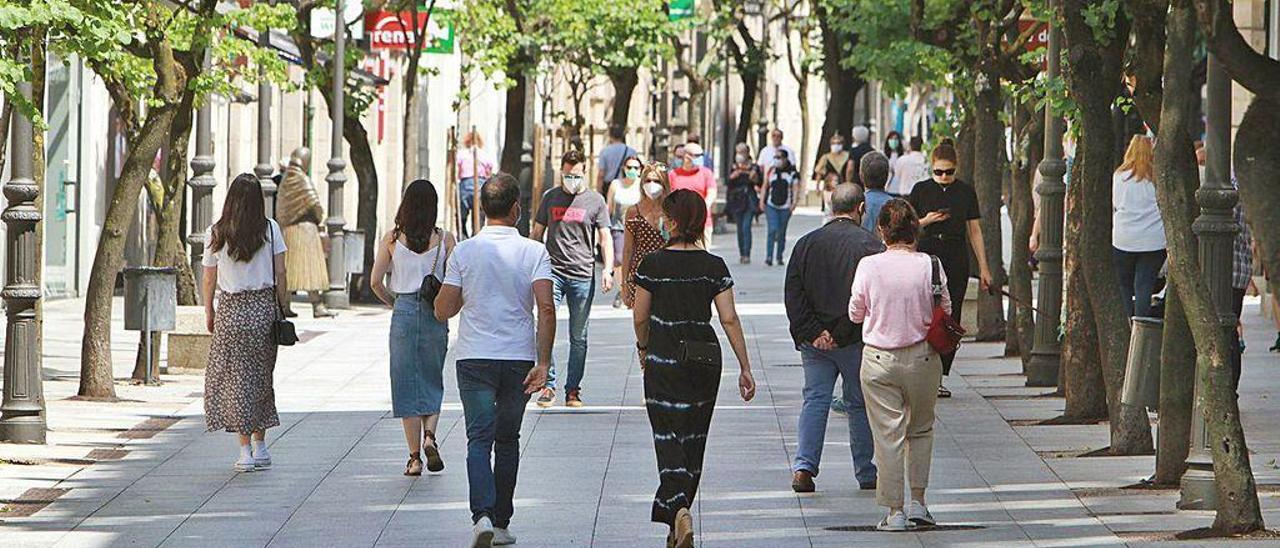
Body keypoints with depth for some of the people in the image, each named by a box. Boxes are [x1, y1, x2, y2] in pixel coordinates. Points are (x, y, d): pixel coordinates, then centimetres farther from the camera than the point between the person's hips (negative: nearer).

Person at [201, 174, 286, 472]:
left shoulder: (216, 233, -3)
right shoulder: (270, 230, -2)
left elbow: (208, 279, 1)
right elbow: (281, 273, -2)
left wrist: (209, 313, 12)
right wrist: (282, 308, 7)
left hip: (231, 310, -1)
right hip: (264, 307, 1)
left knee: (236, 379, 4)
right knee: (261, 377, 13)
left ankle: (245, 450, 0)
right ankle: (260, 447, 16)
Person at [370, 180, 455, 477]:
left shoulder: (393, 238, -2)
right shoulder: (444, 239, -4)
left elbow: (375, 282, -2)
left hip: (404, 312, 0)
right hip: (435, 316, 0)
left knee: (406, 385, 6)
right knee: (433, 381, 16)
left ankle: (414, 457, 5)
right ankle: (429, 436, -8)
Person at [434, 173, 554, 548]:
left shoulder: (464, 252, -1)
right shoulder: (534, 253, -3)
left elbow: (443, 311, 1)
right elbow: (546, 308, -13)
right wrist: (543, 363, -12)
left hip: (474, 358, -1)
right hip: (519, 358, 1)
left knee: (479, 437, -4)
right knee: (507, 440, 15)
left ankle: (483, 514, -25)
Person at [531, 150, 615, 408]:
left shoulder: (595, 200, 5)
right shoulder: (550, 198, 10)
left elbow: (605, 237, 5)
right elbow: (537, 233, 17)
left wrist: (608, 269, -7)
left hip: (583, 275, -1)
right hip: (553, 272, 1)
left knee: (579, 337, 3)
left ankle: (573, 389, 12)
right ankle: (548, 385, -3)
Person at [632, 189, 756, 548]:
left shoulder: (653, 264, -7)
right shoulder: (714, 266, -2)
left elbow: (640, 317, 1)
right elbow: (729, 319, -4)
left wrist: (643, 348, 21)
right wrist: (745, 367, 1)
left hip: (664, 359, -3)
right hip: (705, 357, 3)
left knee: (669, 438, -4)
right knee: (694, 438, 14)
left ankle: (678, 511, -26)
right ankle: (679, 519, 22)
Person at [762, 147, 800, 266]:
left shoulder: (792, 173, 1)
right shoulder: (771, 171, 7)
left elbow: (796, 188, -1)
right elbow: (765, 186, 13)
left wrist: (794, 202, -13)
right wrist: (762, 200, 5)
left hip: (785, 207, 0)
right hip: (771, 205, 0)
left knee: (782, 232, 7)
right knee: (773, 230, -13)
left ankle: (779, 257, 19)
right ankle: (769, 257, -13)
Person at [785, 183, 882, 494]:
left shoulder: (807, 243, 5)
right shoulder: (869, 245, -8)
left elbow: (793, 293, -1)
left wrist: (811, 332, -6)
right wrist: (841, 333, -11)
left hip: (814, 340, 3)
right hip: (855, 340, -3)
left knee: (815, 399, 6)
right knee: (859, 404, 8)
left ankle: (803, 466, -8)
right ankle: (866, 474, 14)